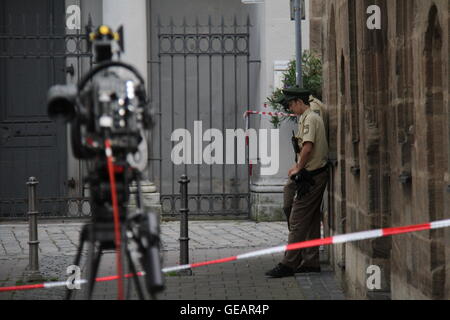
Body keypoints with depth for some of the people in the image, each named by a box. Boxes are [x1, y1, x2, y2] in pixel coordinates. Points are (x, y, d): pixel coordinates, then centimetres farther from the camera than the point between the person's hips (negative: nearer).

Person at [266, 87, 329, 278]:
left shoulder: (309, 119, -13)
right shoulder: (314, 117, 18)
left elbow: (308, 147, -25)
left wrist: (298, 168, -13)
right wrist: (298, 166, 14)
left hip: (310, 176, -11)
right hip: (318, 174, 11)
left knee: (297, 220, -9)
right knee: (312, 220, 13)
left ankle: (289, 264, -10)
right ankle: (311, 261, 17)